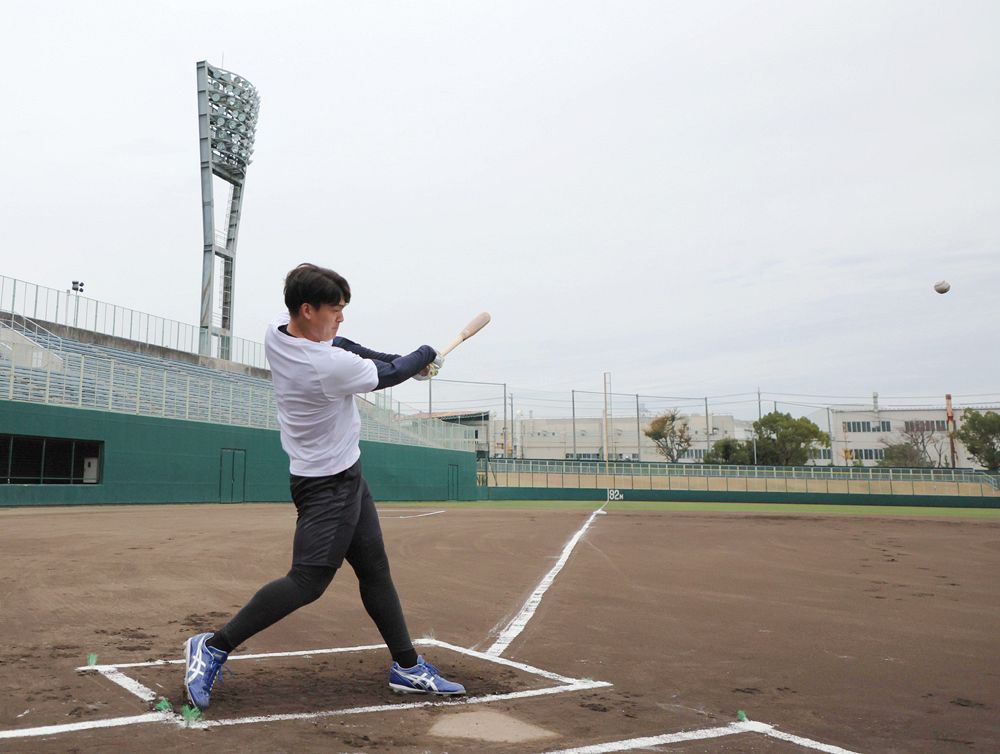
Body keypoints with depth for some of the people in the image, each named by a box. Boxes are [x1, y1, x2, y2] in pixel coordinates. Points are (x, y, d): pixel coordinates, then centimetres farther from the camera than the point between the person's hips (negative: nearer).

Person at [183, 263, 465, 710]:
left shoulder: (276, 329, -4)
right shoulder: (330, 368, -28)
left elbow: (336, 345, 9)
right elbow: (389, 375, -11)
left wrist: (403, 361, 1)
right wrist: (423, 357, 9)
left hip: (346, 477, 10)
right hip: (326, 484, -10)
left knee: (375, 570, 12)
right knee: (308, 580, -10)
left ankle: (407, 667, 21)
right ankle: (213, 647, 2)